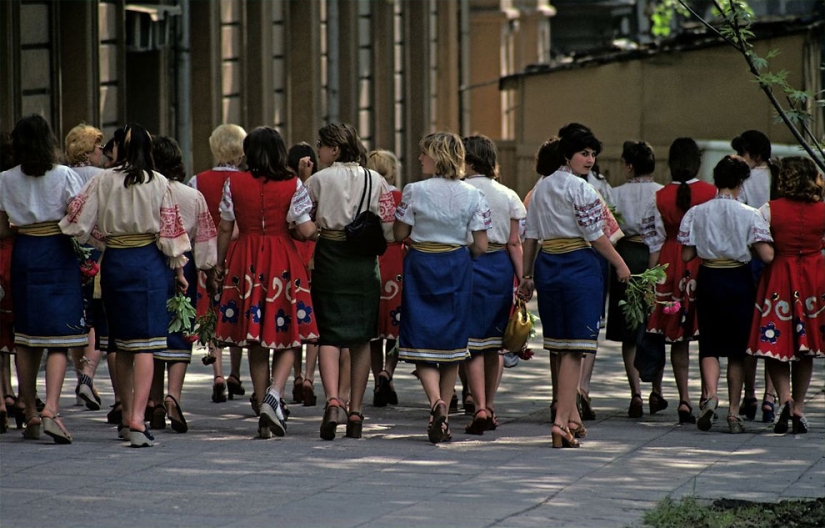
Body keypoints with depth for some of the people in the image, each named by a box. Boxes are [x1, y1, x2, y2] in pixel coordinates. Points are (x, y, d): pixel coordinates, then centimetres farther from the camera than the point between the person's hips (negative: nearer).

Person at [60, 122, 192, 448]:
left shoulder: (102, 181, -1)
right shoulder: (158, 183, -3)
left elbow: (79, 222, -5)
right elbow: (170, 230, -3)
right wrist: (179, 271, 6)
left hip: (113, 262, 2)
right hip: (149, 262, -2)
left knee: (121, 343, 16)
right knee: (145, 342, -6)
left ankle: (127, 417, 25)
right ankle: (137, 420, -19)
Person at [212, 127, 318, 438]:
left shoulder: (234, 184, 1)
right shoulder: (292, 186, -5)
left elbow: (225, 229, 5)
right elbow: (306, 231, -8)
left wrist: (219, 265, 16)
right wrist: (315, 228, 15)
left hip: (245, 262, 2)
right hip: (283, 262, -2)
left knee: (255, 344, 8)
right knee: (287, 339, 7)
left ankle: (266, 418, 10)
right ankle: (273, 395, -17)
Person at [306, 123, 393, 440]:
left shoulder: (318, 180, -3)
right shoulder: (376, 181, 6)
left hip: (329, 259, -3)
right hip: (365, 264, 3)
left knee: (329, 335, -2)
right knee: (361, 339, 12)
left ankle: (332, 399, -25)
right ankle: (356, 412, 13)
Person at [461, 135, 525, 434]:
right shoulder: (507, 196, 4)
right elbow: (514, 243, 2)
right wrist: (523, 279, 4)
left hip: (466, 264, -3)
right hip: (500, 266, 3)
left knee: (472, 341, -1)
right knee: (494, 341, 14)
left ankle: (480, 407, -14)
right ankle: (490, 407, 20)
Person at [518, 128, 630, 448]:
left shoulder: (541, 188, 11)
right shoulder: (581, 190, -11)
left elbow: (530, 235, 13)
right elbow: (595, 236, -12)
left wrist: (527, 275, 18)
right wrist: (620, 265, -1)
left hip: (547, 265, 7)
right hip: (580, 265, -7)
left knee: (561, 346, 16)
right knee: (575, 348, -7)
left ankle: (572, 416, 26)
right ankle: (561, 422, -15)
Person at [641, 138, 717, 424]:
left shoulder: (660, 197, -2)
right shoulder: (712, 193, -6)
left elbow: (655, 241, 0)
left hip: (672, 267, 1)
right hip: (705, 266, -1)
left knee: (678, 337, 9)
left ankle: (684, 399, 6)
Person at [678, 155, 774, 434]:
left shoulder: (696, 213, -3)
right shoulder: (749, 215, -9)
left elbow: (686, 255, -2)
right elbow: (767, 256, -15)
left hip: (708, 279, 1)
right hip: (739, 280, -1)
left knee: (709, 345, 7)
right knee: (737, 348, 9)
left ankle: (711, 393, -19)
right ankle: (734, 412, 8)